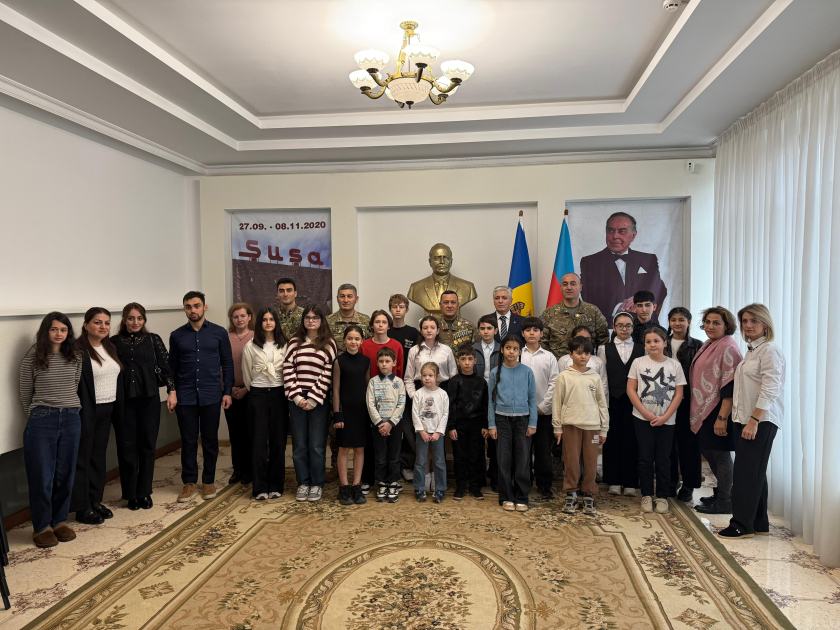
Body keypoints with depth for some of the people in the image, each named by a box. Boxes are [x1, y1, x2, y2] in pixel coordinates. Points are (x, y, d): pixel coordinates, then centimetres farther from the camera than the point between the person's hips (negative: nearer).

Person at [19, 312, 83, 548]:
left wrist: (68, 409, 10)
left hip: (71, 419, 3)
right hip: (42, 420, -3)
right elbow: (25, 394, 4)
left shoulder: (75, 357, 5)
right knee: (42, 476, 4)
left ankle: (60, 521, 24)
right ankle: (41, 527, 17)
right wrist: (35, 415, 10)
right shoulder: (32, 358, -4)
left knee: (65, 474, 10)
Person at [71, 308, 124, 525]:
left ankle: (95, 501, 26)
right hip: (87, 411, -7)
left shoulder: (110, 347, 10)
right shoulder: (78, 350, -14)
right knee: (82, 459, 4)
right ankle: (82, 508, 13)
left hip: (107, 410, 7)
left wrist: (119, 407, 12)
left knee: (99, 456, 15)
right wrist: (77, 413, -20)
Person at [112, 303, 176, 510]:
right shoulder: (114, 342, 5)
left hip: (149, 399, 0)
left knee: (148, 445, 6)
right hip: (124, 400, 0)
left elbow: (165, 365, 3)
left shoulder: (153, 340, 5)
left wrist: (171, 390, -4)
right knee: (128, 447, 3)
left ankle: (144, 492, 19)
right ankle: (131, 494, 16)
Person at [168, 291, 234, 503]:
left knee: (210, 440, 8)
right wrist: (172, 393, 1)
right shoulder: (177, 336, 5)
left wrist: (227, 392, -1)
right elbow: (172, 367, 9)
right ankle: (189, 481, 20)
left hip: (211, 396, -1)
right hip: (185, 397, 1)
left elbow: (227, 364, 4)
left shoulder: (219, 333, 2)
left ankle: (209, 481, 21)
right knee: (188, 440, 6)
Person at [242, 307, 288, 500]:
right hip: (257, 395, -1)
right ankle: (260, 487, 8)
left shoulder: (284, 345, 2)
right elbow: (247, 375, 10)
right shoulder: (250, 346, 1)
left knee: (278, 441, 4)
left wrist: (287, 392, 7)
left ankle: (276, 486, 14)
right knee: (258, 441, 0)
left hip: (279, 394, 1)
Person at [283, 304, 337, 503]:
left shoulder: (329, 344, 0)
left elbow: (328, 374, -5)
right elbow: (288, 370, 2)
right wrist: (297, 397, -7)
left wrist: (313, 400, -10)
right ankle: (303, 483, 22)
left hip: (318, 401, -2)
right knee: (299, 445, 8)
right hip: (297, 400, 2)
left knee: (317, 445, 3)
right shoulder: (294, 342, 7)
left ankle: (317, 484, 17)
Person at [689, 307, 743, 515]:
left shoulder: (728, 348, -15)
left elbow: (730, 385, -21)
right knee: (708, 451, 17)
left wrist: (722, 416, -24)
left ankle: (724, 502, 15)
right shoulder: (707, 345, 12)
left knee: (720, 453, 1)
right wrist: (697, 410, 17)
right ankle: (723, 493, 33)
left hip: (719, 409, -9)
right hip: (705, 408, 9)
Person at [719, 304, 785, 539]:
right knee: (754, 473, 13)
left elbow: (770, 390, -18)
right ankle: (759, 523, 21)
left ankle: (742, 525, 4)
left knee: (747, 473, -5)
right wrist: (744, 420, 12)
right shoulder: (751, 350, 15)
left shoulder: (769, 350, -11)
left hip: (760, 421, -9)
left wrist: (754, 421, -20)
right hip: (745, 419, 9)